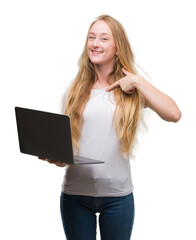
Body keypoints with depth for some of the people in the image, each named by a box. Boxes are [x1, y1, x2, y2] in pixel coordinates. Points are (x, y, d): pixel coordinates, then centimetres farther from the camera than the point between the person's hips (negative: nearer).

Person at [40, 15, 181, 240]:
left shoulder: (132, 89, 1)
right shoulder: (76, 90, 5)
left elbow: (174, 114, -14)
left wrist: (138, 81, -12)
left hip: (118, 194, -1)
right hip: (75, 193, 1)